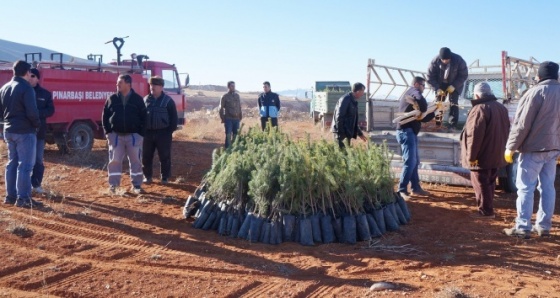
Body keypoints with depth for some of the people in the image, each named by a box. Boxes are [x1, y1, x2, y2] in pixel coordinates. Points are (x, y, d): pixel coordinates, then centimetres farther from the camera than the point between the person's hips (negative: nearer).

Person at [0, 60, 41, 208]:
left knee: (12, 163, 15)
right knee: (25, 165, -5)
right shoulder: (26, 88, -15)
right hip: (25, 131, -8)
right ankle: (23, 198, -4)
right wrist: (37, 124, -4)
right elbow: (32, 112, -20)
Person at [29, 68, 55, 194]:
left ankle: (36, 184, 16)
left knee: (38, 159, 6)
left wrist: (38, 113, -17)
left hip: (39, 130, 1)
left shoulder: (45, 94, 6)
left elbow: (50, 110, 1)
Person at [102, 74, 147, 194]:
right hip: (116, 135, 1)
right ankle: (113, 185, 9)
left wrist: (141, 134, -5)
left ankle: (136, 185, 15)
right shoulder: (112, 99, 3)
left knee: (135, 161, 4)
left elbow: (143, 117, 1)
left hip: (133, 135, -1)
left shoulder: (137, 99, -1)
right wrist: (108, 132, -1)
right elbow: (105, 116, 7)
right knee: (115, 160, 1)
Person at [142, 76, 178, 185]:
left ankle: (165, 177, 13)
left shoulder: (168, 100, -3)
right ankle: (147, 176, 19)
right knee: (146, 156, 7)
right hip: (148, 132, 3)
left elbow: (173, 117, -2)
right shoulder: (145, 99, 8)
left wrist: (170, 131, -7)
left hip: (163, 133, -3)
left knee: (164, 157, 3)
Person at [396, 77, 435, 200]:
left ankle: (416, 188, 19)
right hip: (406, 131, -11)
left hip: (410, 132, 11)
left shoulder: (408, 95, 25)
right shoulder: (413, 90, -3)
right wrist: (422, 111, -10)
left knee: (415, 161, 13)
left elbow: (422, 118, 24)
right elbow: (420, 100, -28)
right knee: (410, 161, -15)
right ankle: (401, 190, -15)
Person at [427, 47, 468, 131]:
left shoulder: (458, 60, -27)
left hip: (455, 84, -1)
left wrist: (454, 86, -26)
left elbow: (464, 75, -16)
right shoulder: (435, 61, -25)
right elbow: (430, 77, -16)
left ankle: (452, 125, -10)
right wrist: (437, 88, -26)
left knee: (453, 103, -10)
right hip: (440, 84, 1)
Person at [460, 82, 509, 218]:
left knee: (481, 183, -1)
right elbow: (506, 131, 18)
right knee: (490, 182, 17)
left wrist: (471, 155, -18)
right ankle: (488, 208, 24)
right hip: (496, 154, 9)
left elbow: (475, 135, -23)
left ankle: (486, 210, 0)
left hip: (482, 156, -9)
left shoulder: (480, 109, -19)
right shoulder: (501, 107, 11)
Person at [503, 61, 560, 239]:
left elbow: (522, 123, -14)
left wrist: (511, 146, -7)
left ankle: (523, 227, -2)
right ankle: (544, 226, 16)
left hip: (533, 148, -6)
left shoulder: (536, 92, -13)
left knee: (525, 188, -2)